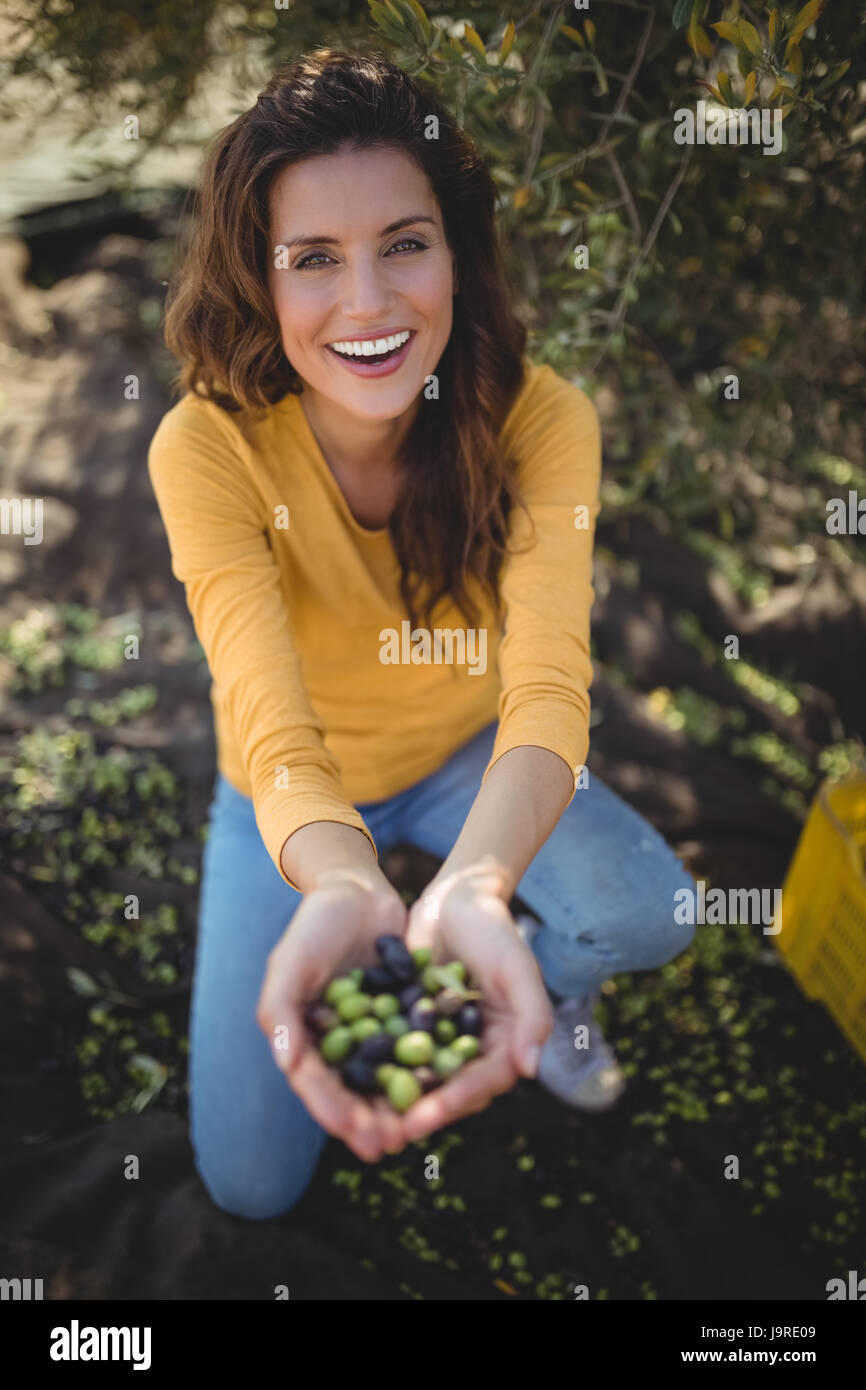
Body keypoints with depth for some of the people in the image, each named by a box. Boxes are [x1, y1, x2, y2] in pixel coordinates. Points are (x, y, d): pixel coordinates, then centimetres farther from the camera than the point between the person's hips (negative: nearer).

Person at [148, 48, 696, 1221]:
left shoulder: (540, 419, -27)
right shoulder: (208, 448, -31)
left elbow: (547, 684, -39)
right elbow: (273, 726, -40)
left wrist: (475, 885, -61)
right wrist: (344, 887, -65)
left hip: (463, 758, 1)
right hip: (294, 801, -1)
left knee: (650, 912, -27)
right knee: (252, 1179, -3)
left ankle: (542, 986, 11)